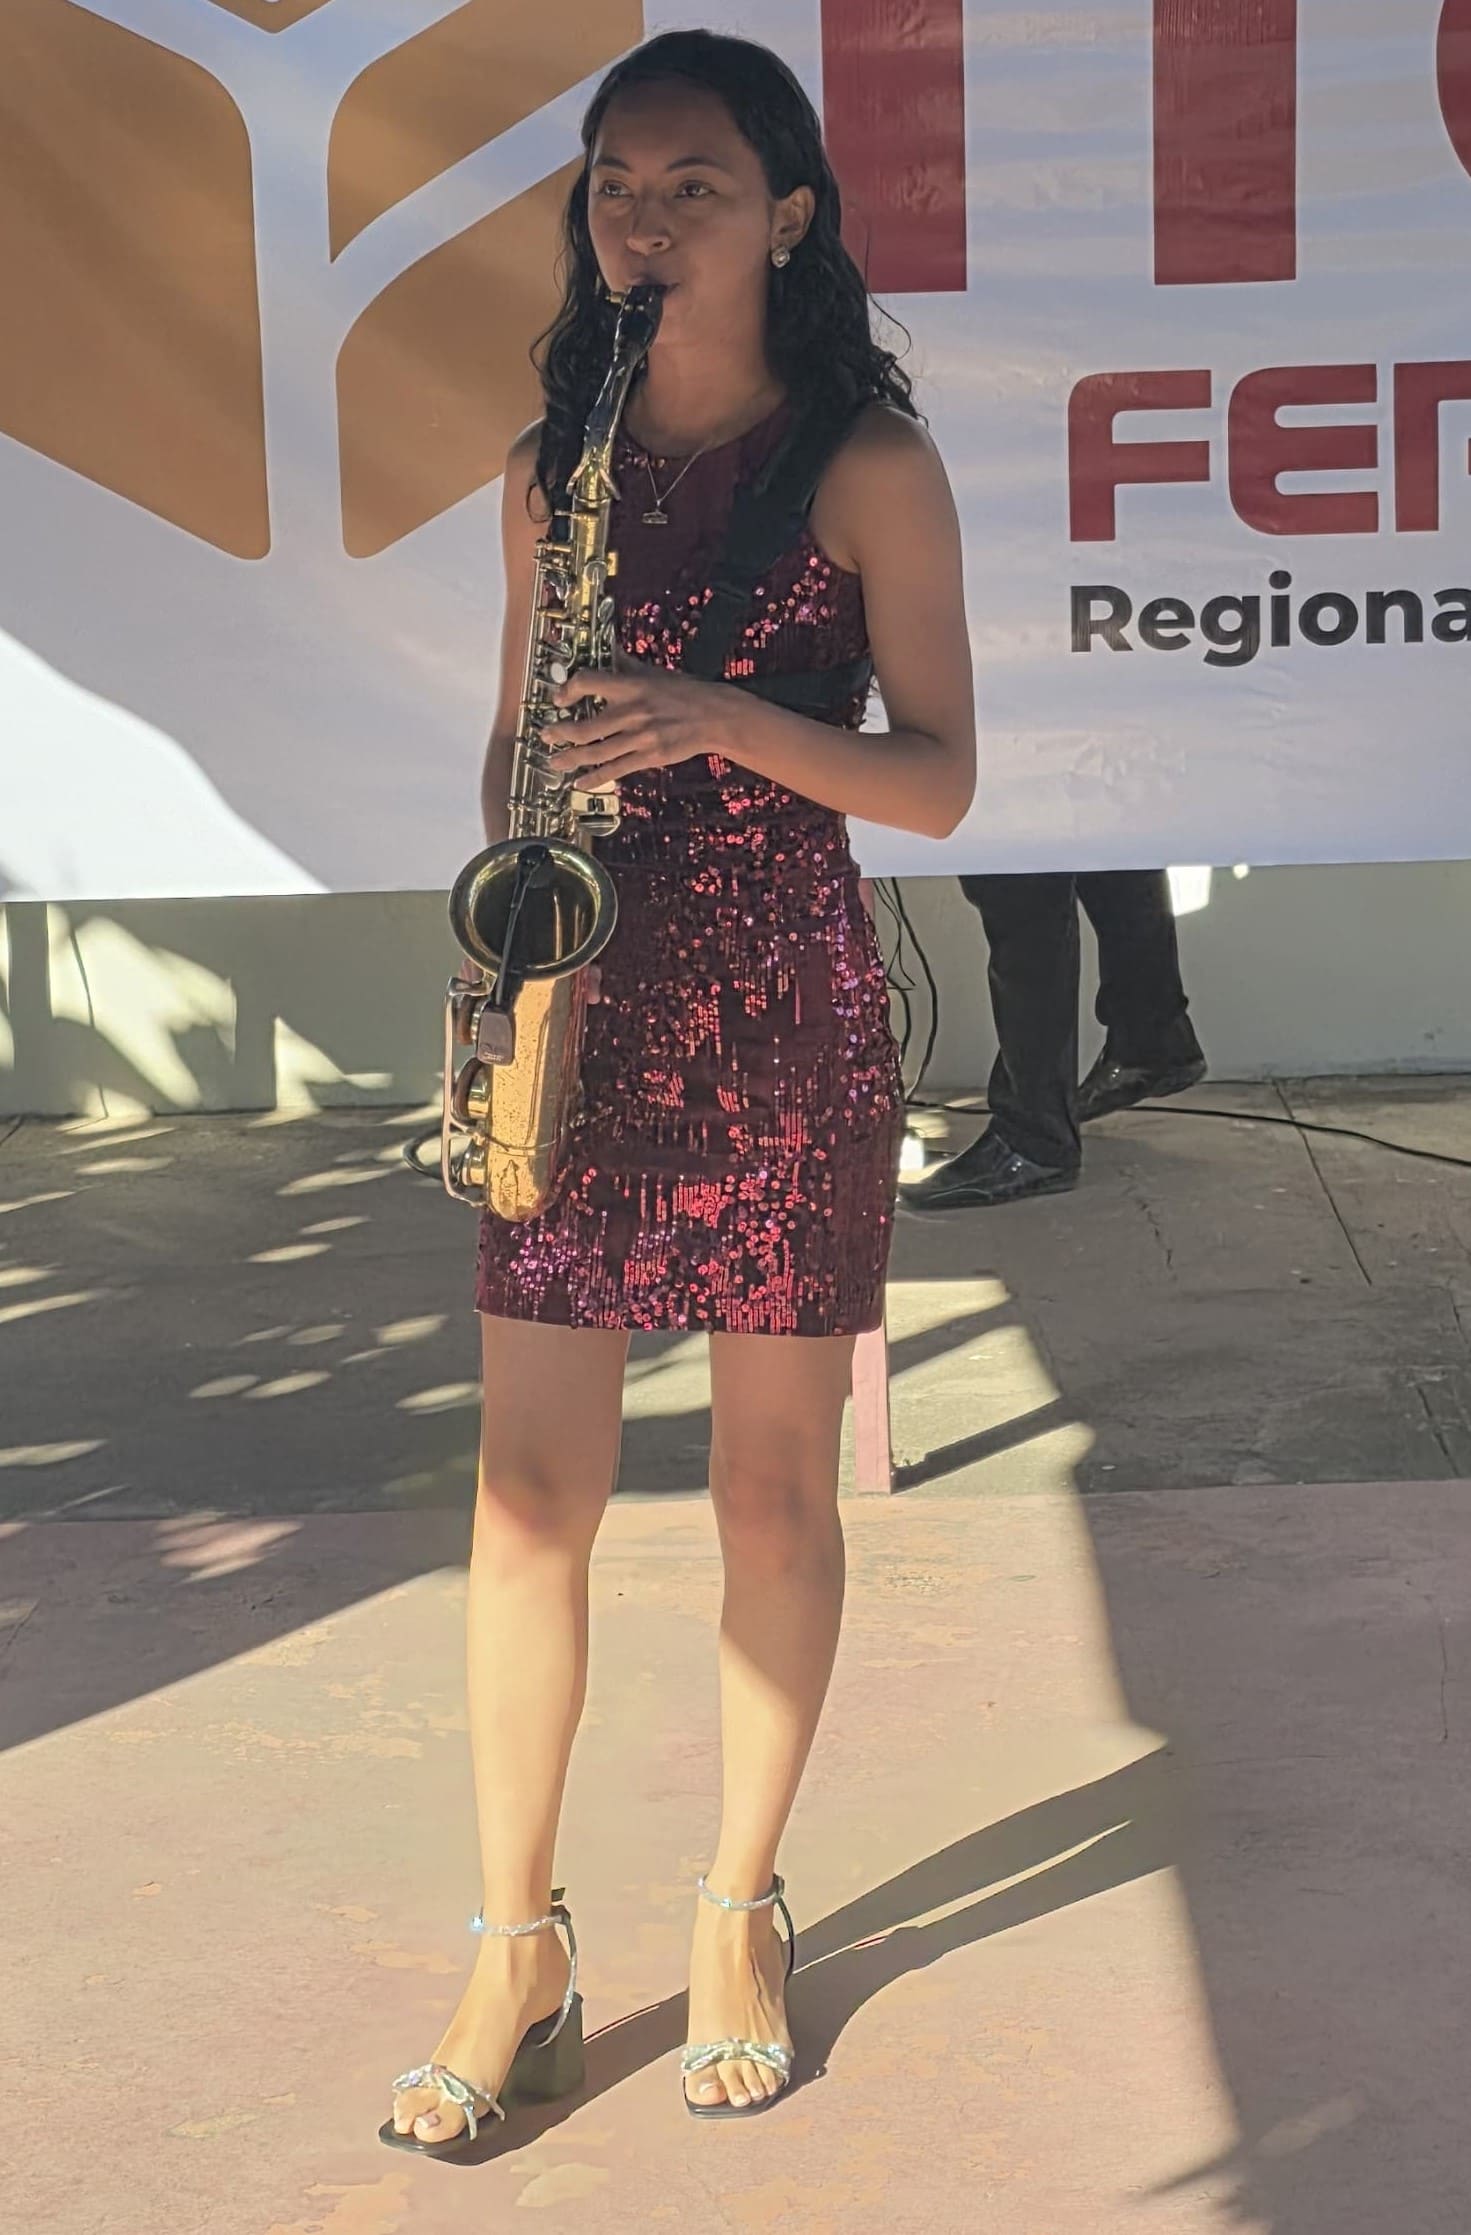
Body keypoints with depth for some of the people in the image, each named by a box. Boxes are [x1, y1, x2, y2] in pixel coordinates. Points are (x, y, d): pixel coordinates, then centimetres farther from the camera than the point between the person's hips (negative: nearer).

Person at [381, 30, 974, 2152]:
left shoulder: (866, 461, -2)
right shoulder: (556, 463, 10)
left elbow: (939, 777, -4)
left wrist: (725, 719, -19)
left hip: (787, 1018, -3)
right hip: (580, 1011, 3)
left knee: (773, 1482, 4)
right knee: (531, 1484, -1)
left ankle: (740, 1912, 20)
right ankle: (520, 1952, 8)